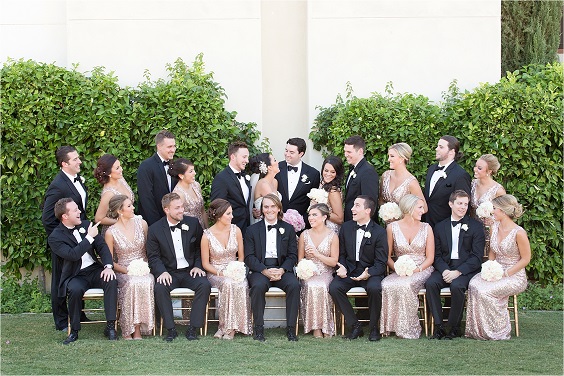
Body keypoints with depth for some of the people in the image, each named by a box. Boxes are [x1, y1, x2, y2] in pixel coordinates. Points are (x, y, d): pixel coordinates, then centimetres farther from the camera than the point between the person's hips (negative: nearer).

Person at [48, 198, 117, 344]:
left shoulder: (86, 225, 9)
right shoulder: (55, 237, -7)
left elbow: (102, 246, 6)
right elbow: (72, 255, -22)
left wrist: (108, 266, -11)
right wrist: (89, 237, -20)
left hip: (94, 270, 4)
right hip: (75, 276, -4)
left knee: (111, 281, -27)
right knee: (76, 289, -36)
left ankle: (110, 326, -24)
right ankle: (74, 331, -18)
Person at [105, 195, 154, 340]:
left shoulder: (141, 223, 5)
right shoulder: (111, 232, -5)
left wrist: (146, 266, -4)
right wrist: (127, 270, -14)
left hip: (143, 269, 2)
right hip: (123, 272, -2)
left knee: (146, 283, -33)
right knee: (133, 283, -36)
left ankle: (137, 331, -28)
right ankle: (128, 332, -27)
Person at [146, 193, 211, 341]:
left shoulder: (193, 223, 4)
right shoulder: (155, 229, -1)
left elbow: (200, 248, 13)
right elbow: (153, 257, -2)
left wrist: (197, 266, -4)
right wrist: (162, 272, -20)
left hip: (190, 271, 1)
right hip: (169, 273, -1)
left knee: (204, 285, -28)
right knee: (160, 288, -33)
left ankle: (193, 328, -21)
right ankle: (170, 329, -21)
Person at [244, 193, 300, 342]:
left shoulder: (288, 229, 14)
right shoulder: (252, 230, 10)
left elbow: (293, 255, 8)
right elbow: (249, 257, 2)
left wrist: (282, 270, -12)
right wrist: (265, 271, -15)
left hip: (282, 269, 1)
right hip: (260, 269, -1)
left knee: (294, 285, -30)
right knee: (258, 286, -34)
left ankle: (291, 328, -22)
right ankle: (258, 328, -24)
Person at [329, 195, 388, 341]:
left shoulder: (379, 232, -6)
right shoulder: (346, 227, 7)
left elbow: (381, 262, -8)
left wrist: (368, 273, -28)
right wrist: (342, 267, -9)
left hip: (371, 272, -4)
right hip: (349, 271, 4)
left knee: (374, 288, -36)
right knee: (334, 288, -26)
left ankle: (374, 328, -12)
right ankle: (355, 326, -12)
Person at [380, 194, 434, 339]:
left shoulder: (426, 228, 5)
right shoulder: (392, 227, 5)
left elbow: (430, 258, 5)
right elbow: (387, 256, 6)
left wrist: (417, 269, -13)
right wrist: (397, 268, -13)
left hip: (421, 271, -1)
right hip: (400, 272, 1)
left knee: (405, 285, -35)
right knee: (387, 285, -33)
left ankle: (408, 328, -22)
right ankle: (391, 326, -20)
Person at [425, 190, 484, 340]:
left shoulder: (476, 226, 5)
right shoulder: (440, 227, 14)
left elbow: (476, 257, -3)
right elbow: (437, 255, 9)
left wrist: (458, 272, -17)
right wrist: (444, 270, -13)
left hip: (466, 269, -3)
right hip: (444, 267, 3)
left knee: (457, 285, -34)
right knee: (430, 283, -28)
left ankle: (454, 328, -17)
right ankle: (438, 326, -21)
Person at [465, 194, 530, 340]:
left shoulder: (518, 233, -15)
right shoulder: (494, 228, 6)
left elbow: (525, 259, -9)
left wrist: (505, 274, -15)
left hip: (514, 275, -6)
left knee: (484, 291, -28)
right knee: (474, 285, -24)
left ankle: (499, 331, -10)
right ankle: (478, 329, -14)